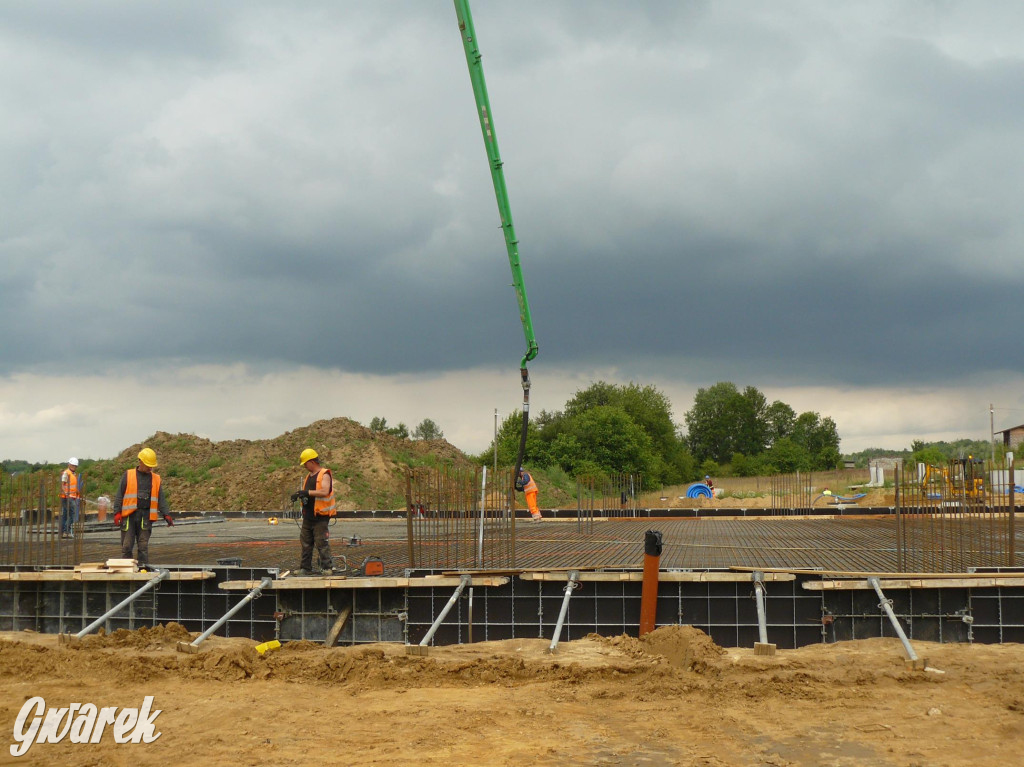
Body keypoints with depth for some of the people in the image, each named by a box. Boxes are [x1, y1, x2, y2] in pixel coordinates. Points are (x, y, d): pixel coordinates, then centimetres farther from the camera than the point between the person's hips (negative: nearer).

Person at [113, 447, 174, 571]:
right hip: (129, 515, -2)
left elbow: (161, 499, 13)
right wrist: (117, 513, -4)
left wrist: (166, 514, 2)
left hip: (146, 516, 2)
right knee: (127, 544, -2)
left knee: (143, 545, 1)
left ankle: (143, 567, 4)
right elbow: (119, 495, 5)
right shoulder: (128, 476, 6)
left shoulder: (156, 479, 12)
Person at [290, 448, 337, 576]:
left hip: (321, 516, -8)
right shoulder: (308, 476, 18)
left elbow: (325, 492, -22)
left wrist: (308, 492, -23)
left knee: (322, 543, -7)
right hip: (308, 516, 8)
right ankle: (306, 568, 14)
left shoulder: (324, 475, -8)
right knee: (306, 543, 8)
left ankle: (327, 567, -3)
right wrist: (298, 495, 1)